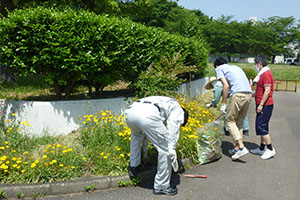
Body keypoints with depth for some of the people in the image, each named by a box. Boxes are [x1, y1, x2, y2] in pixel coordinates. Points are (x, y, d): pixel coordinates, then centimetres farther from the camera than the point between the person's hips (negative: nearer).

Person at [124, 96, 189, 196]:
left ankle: (133, 167, 44)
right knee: (165, 148, 6)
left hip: (130, 112, 8)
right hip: (147, 115, -8)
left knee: (136, 135, 41)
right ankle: (161, 187, 16)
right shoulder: (178, 109, 26)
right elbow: (173, 124, 0)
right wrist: (172, 148, -7)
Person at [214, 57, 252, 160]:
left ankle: (241, 147, -6)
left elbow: (226, 85, -3)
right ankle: (237, 148, 19)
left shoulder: (219, 68, 11)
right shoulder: (235, 67, 31)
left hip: (237, 95, -7)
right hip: (249, 95, 7)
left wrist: (223, 104, 0)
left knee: (230, 121, 4)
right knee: (239, 122, 16)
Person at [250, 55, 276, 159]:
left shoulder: (266, 74, -15)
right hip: (263, 105, 11)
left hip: (265, 105, -11)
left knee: (261, 127, -9)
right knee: (260, 126, 14)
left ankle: (270, 149, -2)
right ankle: (261, 149, 22)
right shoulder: (263, 74, 18)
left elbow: (267, 91, -21)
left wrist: (261, 105, -21)